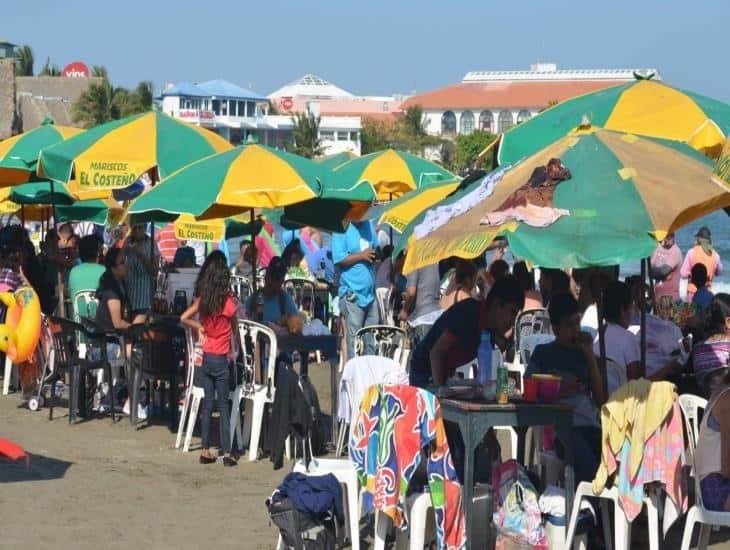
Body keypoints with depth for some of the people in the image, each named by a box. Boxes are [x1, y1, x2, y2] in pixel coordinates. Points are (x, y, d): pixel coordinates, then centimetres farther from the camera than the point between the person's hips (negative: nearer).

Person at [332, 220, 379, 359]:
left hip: (370, 293, 7)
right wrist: (361, 255, -18)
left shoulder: (369, 225, 12)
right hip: (352, 294, -6)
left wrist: (376, 256, -1)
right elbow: (339, 259, -15)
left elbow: (376, 249, 20)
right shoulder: (342, 229, -7)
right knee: (354, 339, -5)